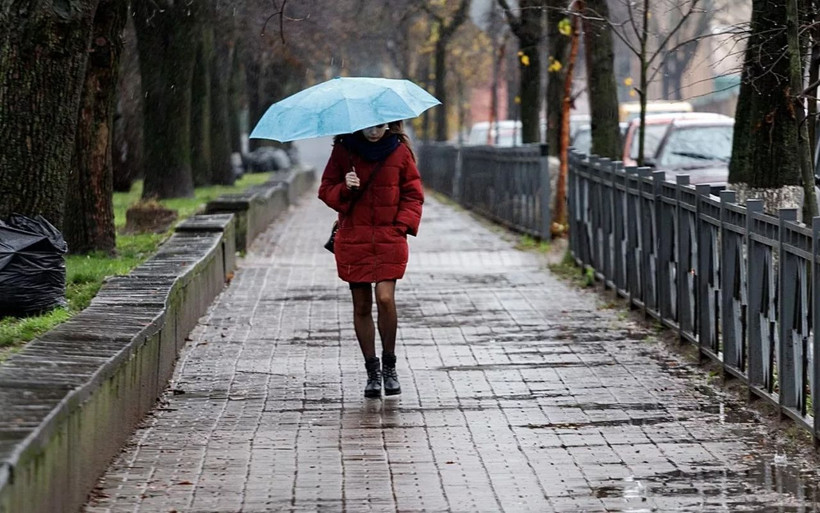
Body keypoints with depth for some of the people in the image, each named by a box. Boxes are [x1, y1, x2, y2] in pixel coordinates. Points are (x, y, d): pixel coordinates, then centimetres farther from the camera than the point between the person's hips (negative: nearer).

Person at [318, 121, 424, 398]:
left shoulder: (400, 152, 3)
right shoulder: (343, 151, 3)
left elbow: (413, 195, 9)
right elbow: (326, 190, 8)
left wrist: (402, 225, -4)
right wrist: (345, 189, -13)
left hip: (389, 239, -1)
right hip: (353, 238, 1)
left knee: (385, 298, -16)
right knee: (362, 307, 3)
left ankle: (389, 364, 2)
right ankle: (372, 370, 15)